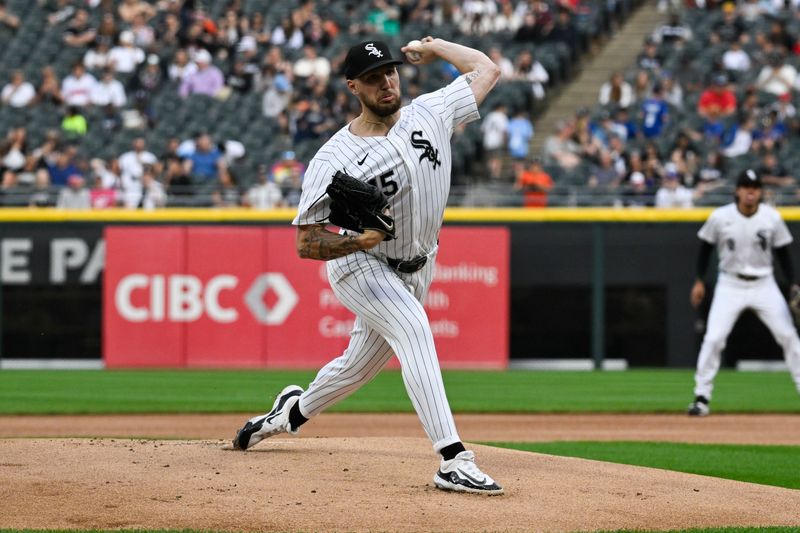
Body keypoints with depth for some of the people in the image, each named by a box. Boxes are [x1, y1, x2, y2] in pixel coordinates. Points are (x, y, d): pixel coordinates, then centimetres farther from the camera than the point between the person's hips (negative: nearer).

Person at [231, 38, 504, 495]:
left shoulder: (429, 114, -8)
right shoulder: (332, 161, -20)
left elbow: (487, 69, 2)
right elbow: (307, 244, -17)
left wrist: (432, 46, 4)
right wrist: (359, 240, -34)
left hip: (416, 270, 6)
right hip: (361, 268, -5)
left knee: (358, 366, 16)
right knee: (415, 329, -31)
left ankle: (295, 410, 49)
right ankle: (454, 461, -39)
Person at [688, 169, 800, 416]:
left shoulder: (772, 217, -6)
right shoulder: (720, 217, -9)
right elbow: (706, 247, 5)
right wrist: (699, 281, 3)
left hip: (764, 284, 1)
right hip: (730, 284, -1)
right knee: (714, 338, -11)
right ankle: (701, 398, -3)